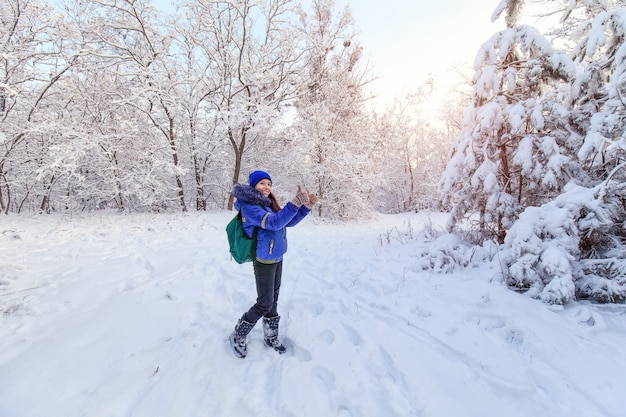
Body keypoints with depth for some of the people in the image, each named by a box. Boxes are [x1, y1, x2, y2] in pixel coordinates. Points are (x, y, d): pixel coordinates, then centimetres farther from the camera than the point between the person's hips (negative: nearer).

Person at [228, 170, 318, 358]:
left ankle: (271, 337, 34)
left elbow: (288, 222, 12)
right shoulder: (249, 207, -18)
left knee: (273, 300, 16)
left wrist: (306, 206, 0)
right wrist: (295, 203, -38)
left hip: (277, 259, 7)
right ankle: (238, 336, 23)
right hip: (264, 262, -7)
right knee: (265, 304, 2)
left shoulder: (269, 204, 7)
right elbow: (274, 223, -31)